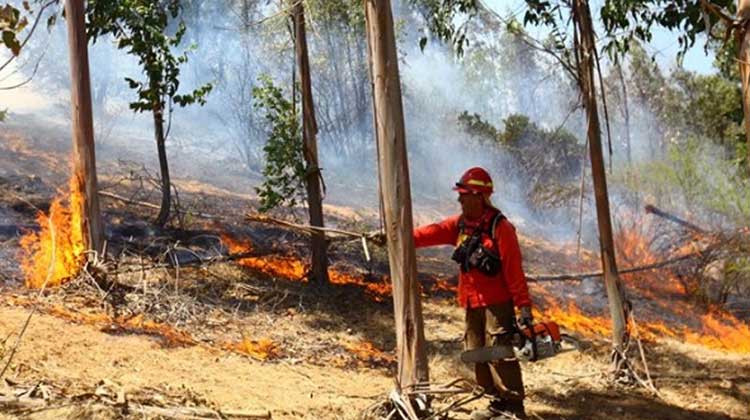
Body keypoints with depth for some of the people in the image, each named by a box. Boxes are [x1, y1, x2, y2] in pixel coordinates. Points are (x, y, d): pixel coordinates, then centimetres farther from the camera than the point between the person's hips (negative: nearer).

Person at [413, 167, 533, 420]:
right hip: (472, 304, 8)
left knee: (500, 354, -9)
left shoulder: (500, 227, -13)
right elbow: (431, 233, 0)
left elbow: (514, 270, -17)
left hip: (497, 304, -8)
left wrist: (524, 305, -19)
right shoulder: (461, 224, 9)